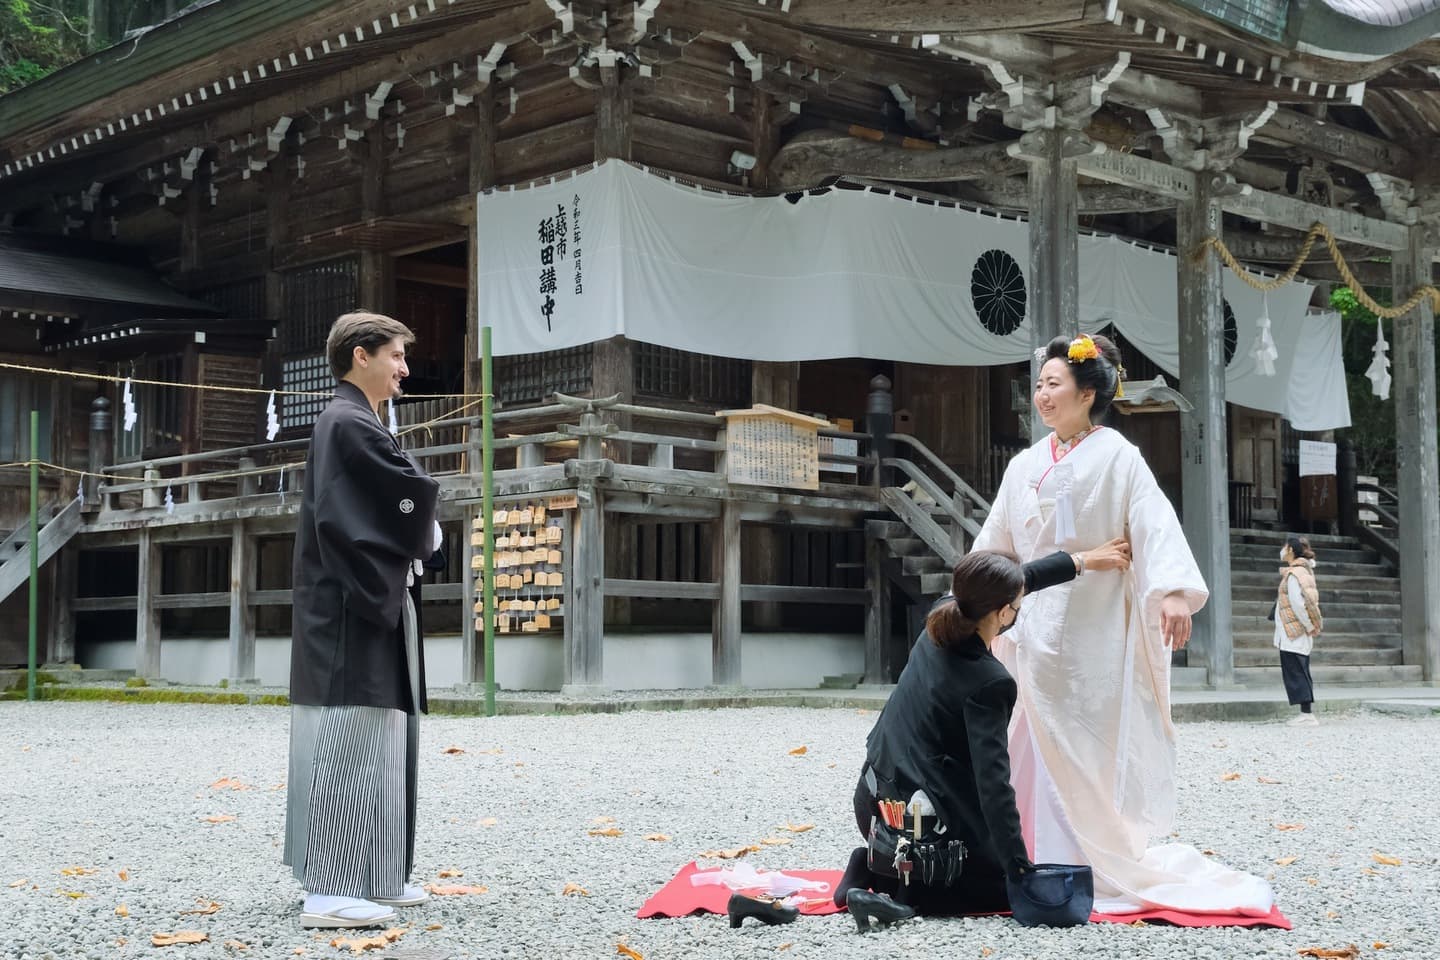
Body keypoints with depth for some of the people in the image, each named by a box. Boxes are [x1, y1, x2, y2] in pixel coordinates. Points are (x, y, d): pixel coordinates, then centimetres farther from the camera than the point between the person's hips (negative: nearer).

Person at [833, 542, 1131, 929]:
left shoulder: (940, 621, -2)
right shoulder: (989, 683, -23)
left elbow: (1017, 581, 16)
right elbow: (992, 781, -25)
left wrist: (1082, 560, 22)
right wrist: (1020, 866, -21)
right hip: (919, 819, -8)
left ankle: (876, 869, 9)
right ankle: (906, 894, -8)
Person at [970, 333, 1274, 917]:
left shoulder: (1117, 457, -5)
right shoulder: (1025, 465, 13)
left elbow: (1155, 524, -18)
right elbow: (994, 540, 19)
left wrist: (1172, 591, -31)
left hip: (1091, 629, -5)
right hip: (1035, 624, 6)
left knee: (1084, 751, -3)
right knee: (1042, 750, 6)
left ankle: (1100, 866, 7)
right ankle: (1047, 861, 14)